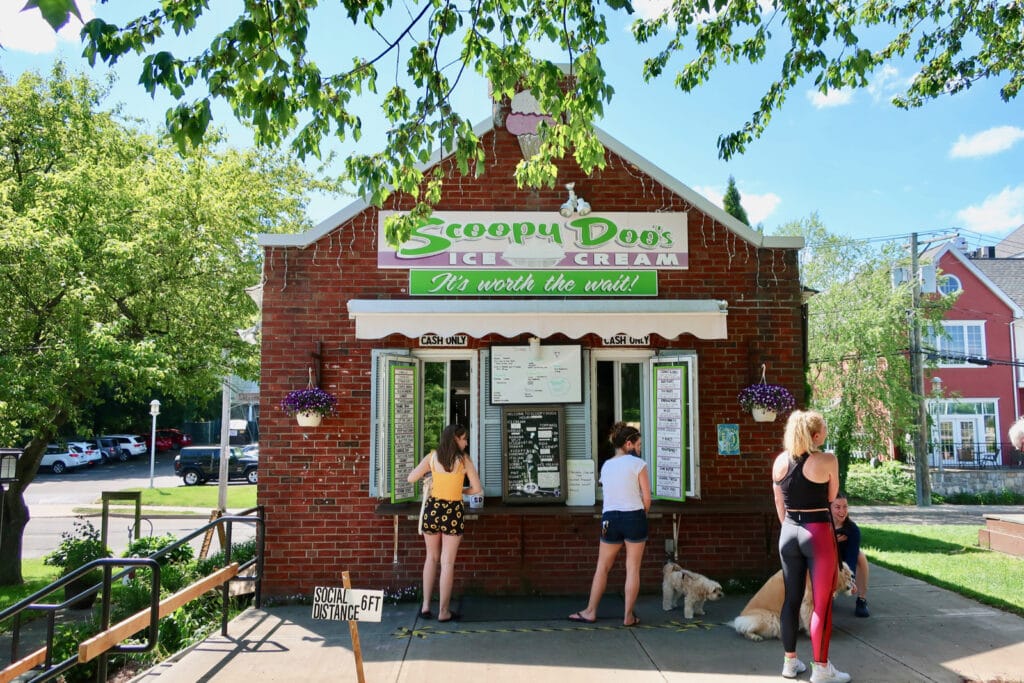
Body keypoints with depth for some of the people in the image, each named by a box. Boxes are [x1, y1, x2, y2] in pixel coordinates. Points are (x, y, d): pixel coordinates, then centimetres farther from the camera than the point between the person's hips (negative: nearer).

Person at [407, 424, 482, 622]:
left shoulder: (432, 457, 1)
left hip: (432, 508, 3)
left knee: (431, 557, 19)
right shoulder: (464, 459, -5)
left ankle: (426, 606, 19)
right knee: (448, 562, 5)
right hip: (453, 511, -3)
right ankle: (443, 611, 10)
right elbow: (477, 489, -5)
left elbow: (411, 478, 0)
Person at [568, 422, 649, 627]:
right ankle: (629, 616, 12)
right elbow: (646, 498, -6)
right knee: (633, 569, 6)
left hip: (610, 518, 4)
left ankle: (591, 612, 19)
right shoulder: (638, 464, -5)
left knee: (602, 568, 13)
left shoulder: (606, 465, 10)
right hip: (634, 517, -4)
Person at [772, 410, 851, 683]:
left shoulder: (780, 461, 2)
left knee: (791, 599, 14)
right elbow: (831, 497, 2)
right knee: (822, 604, 4)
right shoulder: (827, 460, -13)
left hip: (788, 534, 5)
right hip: (819, 535, -5)